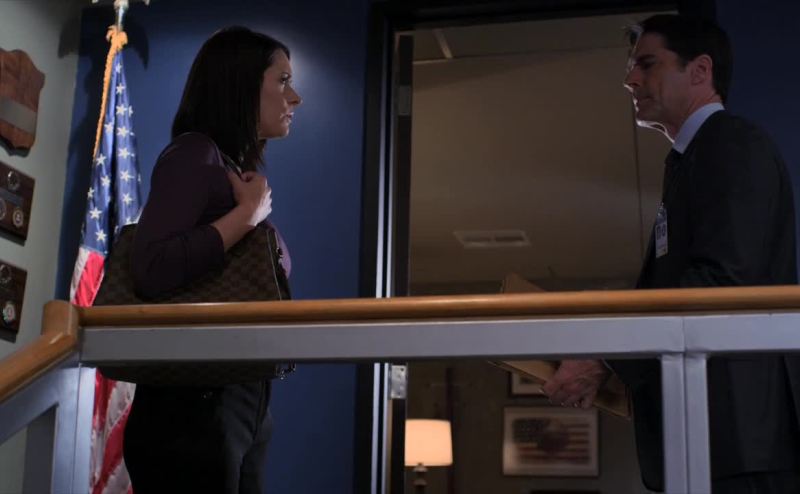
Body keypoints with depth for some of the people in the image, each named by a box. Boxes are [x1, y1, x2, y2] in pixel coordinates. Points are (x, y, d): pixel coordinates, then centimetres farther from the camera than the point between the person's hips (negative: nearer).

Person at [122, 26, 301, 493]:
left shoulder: (240, 170, 13)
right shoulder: (195, 154, -10)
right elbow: (152, 271, -26)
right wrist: (249, 212, -17)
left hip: (247, 401, 8)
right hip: (194, 407, -8)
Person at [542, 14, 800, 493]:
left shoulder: (734, 144, -6)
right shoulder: (690, 159, 21)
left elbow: (722, 280, -18)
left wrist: (607, 360, -17)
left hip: (738, 424, -8)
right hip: (702, 425, 8)